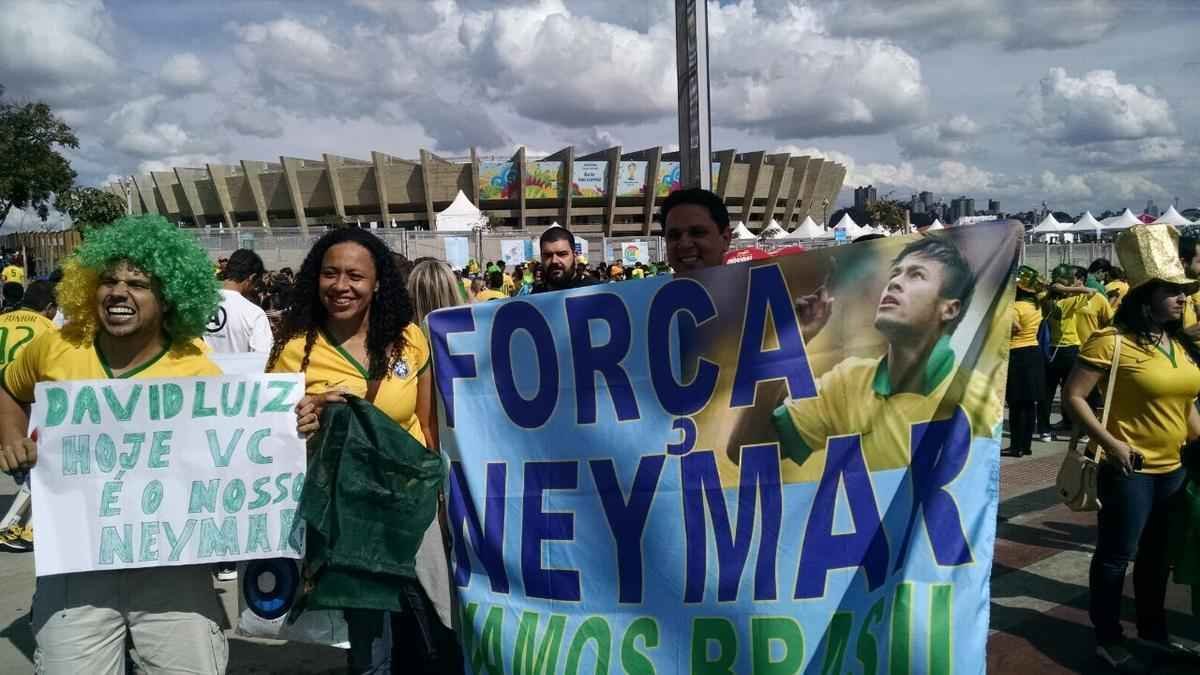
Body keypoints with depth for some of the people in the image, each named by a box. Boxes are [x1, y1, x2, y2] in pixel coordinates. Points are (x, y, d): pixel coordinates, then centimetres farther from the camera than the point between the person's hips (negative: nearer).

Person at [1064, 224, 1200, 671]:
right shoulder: (1112, 342, -16)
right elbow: (1074, 396, -16)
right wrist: (1110, 443, -19)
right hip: (1130, 470, -7)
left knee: (1156, 555, 20)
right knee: (1115, 556, 4)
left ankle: (1153, 633, 36)